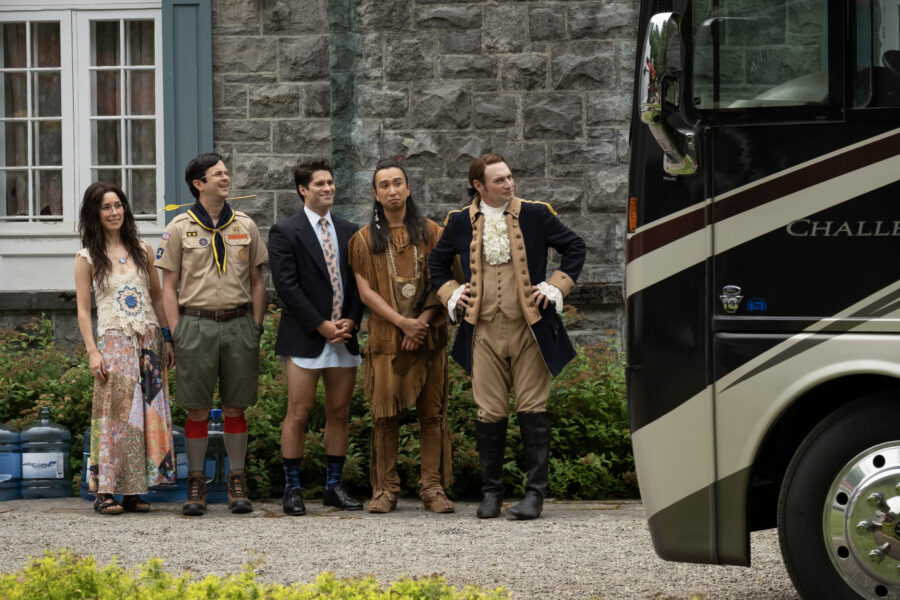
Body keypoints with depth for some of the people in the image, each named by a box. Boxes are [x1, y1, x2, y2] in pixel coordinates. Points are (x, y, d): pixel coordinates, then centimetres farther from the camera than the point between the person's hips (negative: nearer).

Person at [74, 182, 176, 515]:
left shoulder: (142, 250, 11)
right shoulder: (87, 258, 2)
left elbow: (157, 297, 14)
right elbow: (83, 310, 0)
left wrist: (167, 340, 8)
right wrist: (93, 352, -10)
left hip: (148, 341, 3)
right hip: (114, 341, -3)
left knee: (147, 415, 1)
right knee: (115, 415, -9)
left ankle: (134, 491, 5)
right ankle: (105, 491, -7)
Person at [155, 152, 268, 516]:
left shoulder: (245, 226, 10)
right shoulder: (180, 228, 3)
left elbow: (257, 282, 14)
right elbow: (169, 287, 3)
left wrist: (256, 329, 6)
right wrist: (176, 334, -4)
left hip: (238, 323, 2)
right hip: (196, 322, -2)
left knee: (235, 407, 5)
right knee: (197, 409, 0)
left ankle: (237, 485, 11)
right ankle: (196, 486, 7)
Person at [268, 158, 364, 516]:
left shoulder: (349, 232, 14)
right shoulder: (285, 233, -1)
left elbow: (359, 282, 13)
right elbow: (286, 286, -8)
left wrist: (351, 321, -3)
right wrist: (322, 325, -13)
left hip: (343, 337, 5)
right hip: (304, 338, -5)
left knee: (340, 413, 6)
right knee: (298, 413, -5)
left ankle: (334, 486, 14)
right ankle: (292, 489, 0)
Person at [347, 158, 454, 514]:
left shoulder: (430, 233, 9)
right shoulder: (365, 239, 8)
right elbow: (366, 291, 1)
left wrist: (424, 319, -10)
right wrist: (402, 322, -11)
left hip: (428, 336, 1)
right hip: (385, 337, 0)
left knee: (432, 413, -1)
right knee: (385, 415, -2)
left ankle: (433, 488, 3)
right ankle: (385, 489, 4)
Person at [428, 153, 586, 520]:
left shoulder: (535, 215, 3)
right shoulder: (460, 223, 7)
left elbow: (574, 248, 12)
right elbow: (437, 262, 23)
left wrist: (556, 286, 2)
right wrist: (450, 293, 8)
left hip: (530, 329, -1)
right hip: (484, 332, 1)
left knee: (532, 410, -2)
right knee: (489, 413, 2)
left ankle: (535, 493, 2)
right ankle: (491, 493, 13)